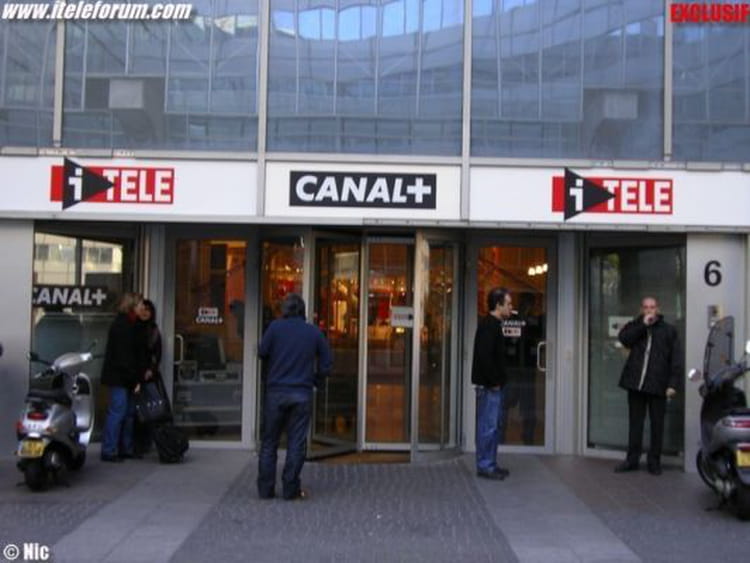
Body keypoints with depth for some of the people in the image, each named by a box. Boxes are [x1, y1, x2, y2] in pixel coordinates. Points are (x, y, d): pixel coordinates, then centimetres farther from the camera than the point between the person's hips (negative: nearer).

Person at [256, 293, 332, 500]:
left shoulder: (275, 327, -4)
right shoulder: (314, 333, 3)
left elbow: (262, 353, 2)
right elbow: (326, 362, 5)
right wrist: (315, 381, 17)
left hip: (276, 392, 0)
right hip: (302, 394, 1)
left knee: (269, 442, 9)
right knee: (296, 443, 5)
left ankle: (265, 489, 11)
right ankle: (291, 489, 6)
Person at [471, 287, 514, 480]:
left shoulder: (493, 325, 16)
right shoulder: (489, 326, -16)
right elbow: (484, 356, -24)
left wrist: (499, 380, 13)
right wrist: (494, 382, -18)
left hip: (493, 386, 11)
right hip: (488, 386, -11)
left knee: (494, 425, 15)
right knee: (488, 426, -5)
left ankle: (490, 464, 23)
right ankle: (484, 466, 2)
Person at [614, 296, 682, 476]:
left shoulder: (668, 330, 6)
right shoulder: (635, 326, 12)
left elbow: (676, 359, 1)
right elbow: (624, 338, -9)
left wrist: (672, 384, -8)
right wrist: (643, 324, -11)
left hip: (657, 386, -2)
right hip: (636, 383, 2)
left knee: (657, 424, 4)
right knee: (635, 422, 8)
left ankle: (654, 461, 13)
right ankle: (632, 459, 15)